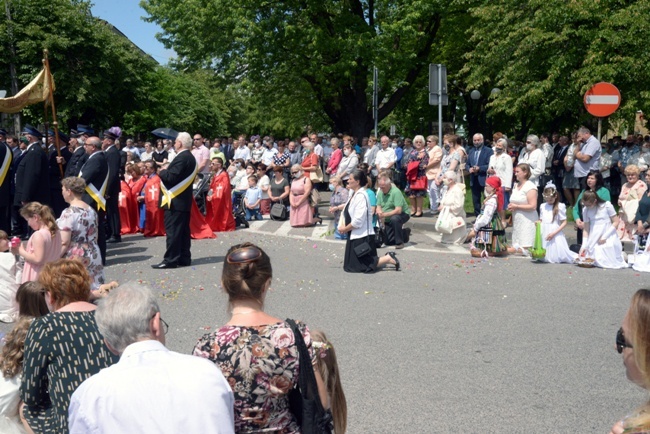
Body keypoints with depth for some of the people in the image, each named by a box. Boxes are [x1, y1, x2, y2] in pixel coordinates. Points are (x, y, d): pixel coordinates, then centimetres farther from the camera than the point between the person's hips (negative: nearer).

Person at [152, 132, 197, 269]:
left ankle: (171, 260, -4)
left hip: (175, 200, -10)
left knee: (173, 231, -7)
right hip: (184, 199, 10)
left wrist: (162, 172, -5)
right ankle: (184, 258, 15)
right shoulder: (190, 157, 15)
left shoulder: (181, 157, -17)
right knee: (183, 230, 11)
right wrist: (166, 171, 10)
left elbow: (171, 177, -24)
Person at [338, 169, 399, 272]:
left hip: (362, 237, -10)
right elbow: (346, 213, 15)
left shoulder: (361, 196, -20)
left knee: (362, 266, -7)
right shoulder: (354, 194, 11)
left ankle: (388, 259, 2)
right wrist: (342, 226, -1)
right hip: (355, 236, 10)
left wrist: (345, 229, -11)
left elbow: (358, 220, -24)